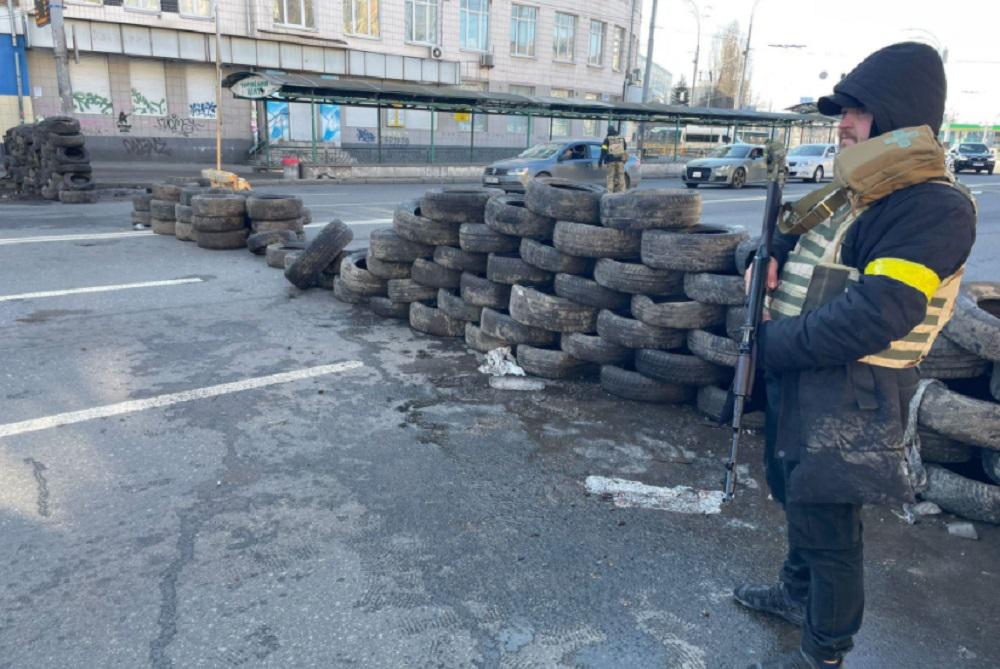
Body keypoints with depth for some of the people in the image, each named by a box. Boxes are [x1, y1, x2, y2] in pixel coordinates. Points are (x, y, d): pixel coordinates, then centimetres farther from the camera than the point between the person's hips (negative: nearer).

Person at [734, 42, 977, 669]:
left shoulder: (935, 206, -19)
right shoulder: (855, 192, 10)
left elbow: (875, 316, -28)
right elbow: (801, 249, 22)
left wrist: (773, 345, -20)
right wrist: (774, 259, -2)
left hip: (848, 399, -9)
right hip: (798, 381, 9)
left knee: (826, 527, 6)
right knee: (798, 499, 26)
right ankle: (798, 593, 50)